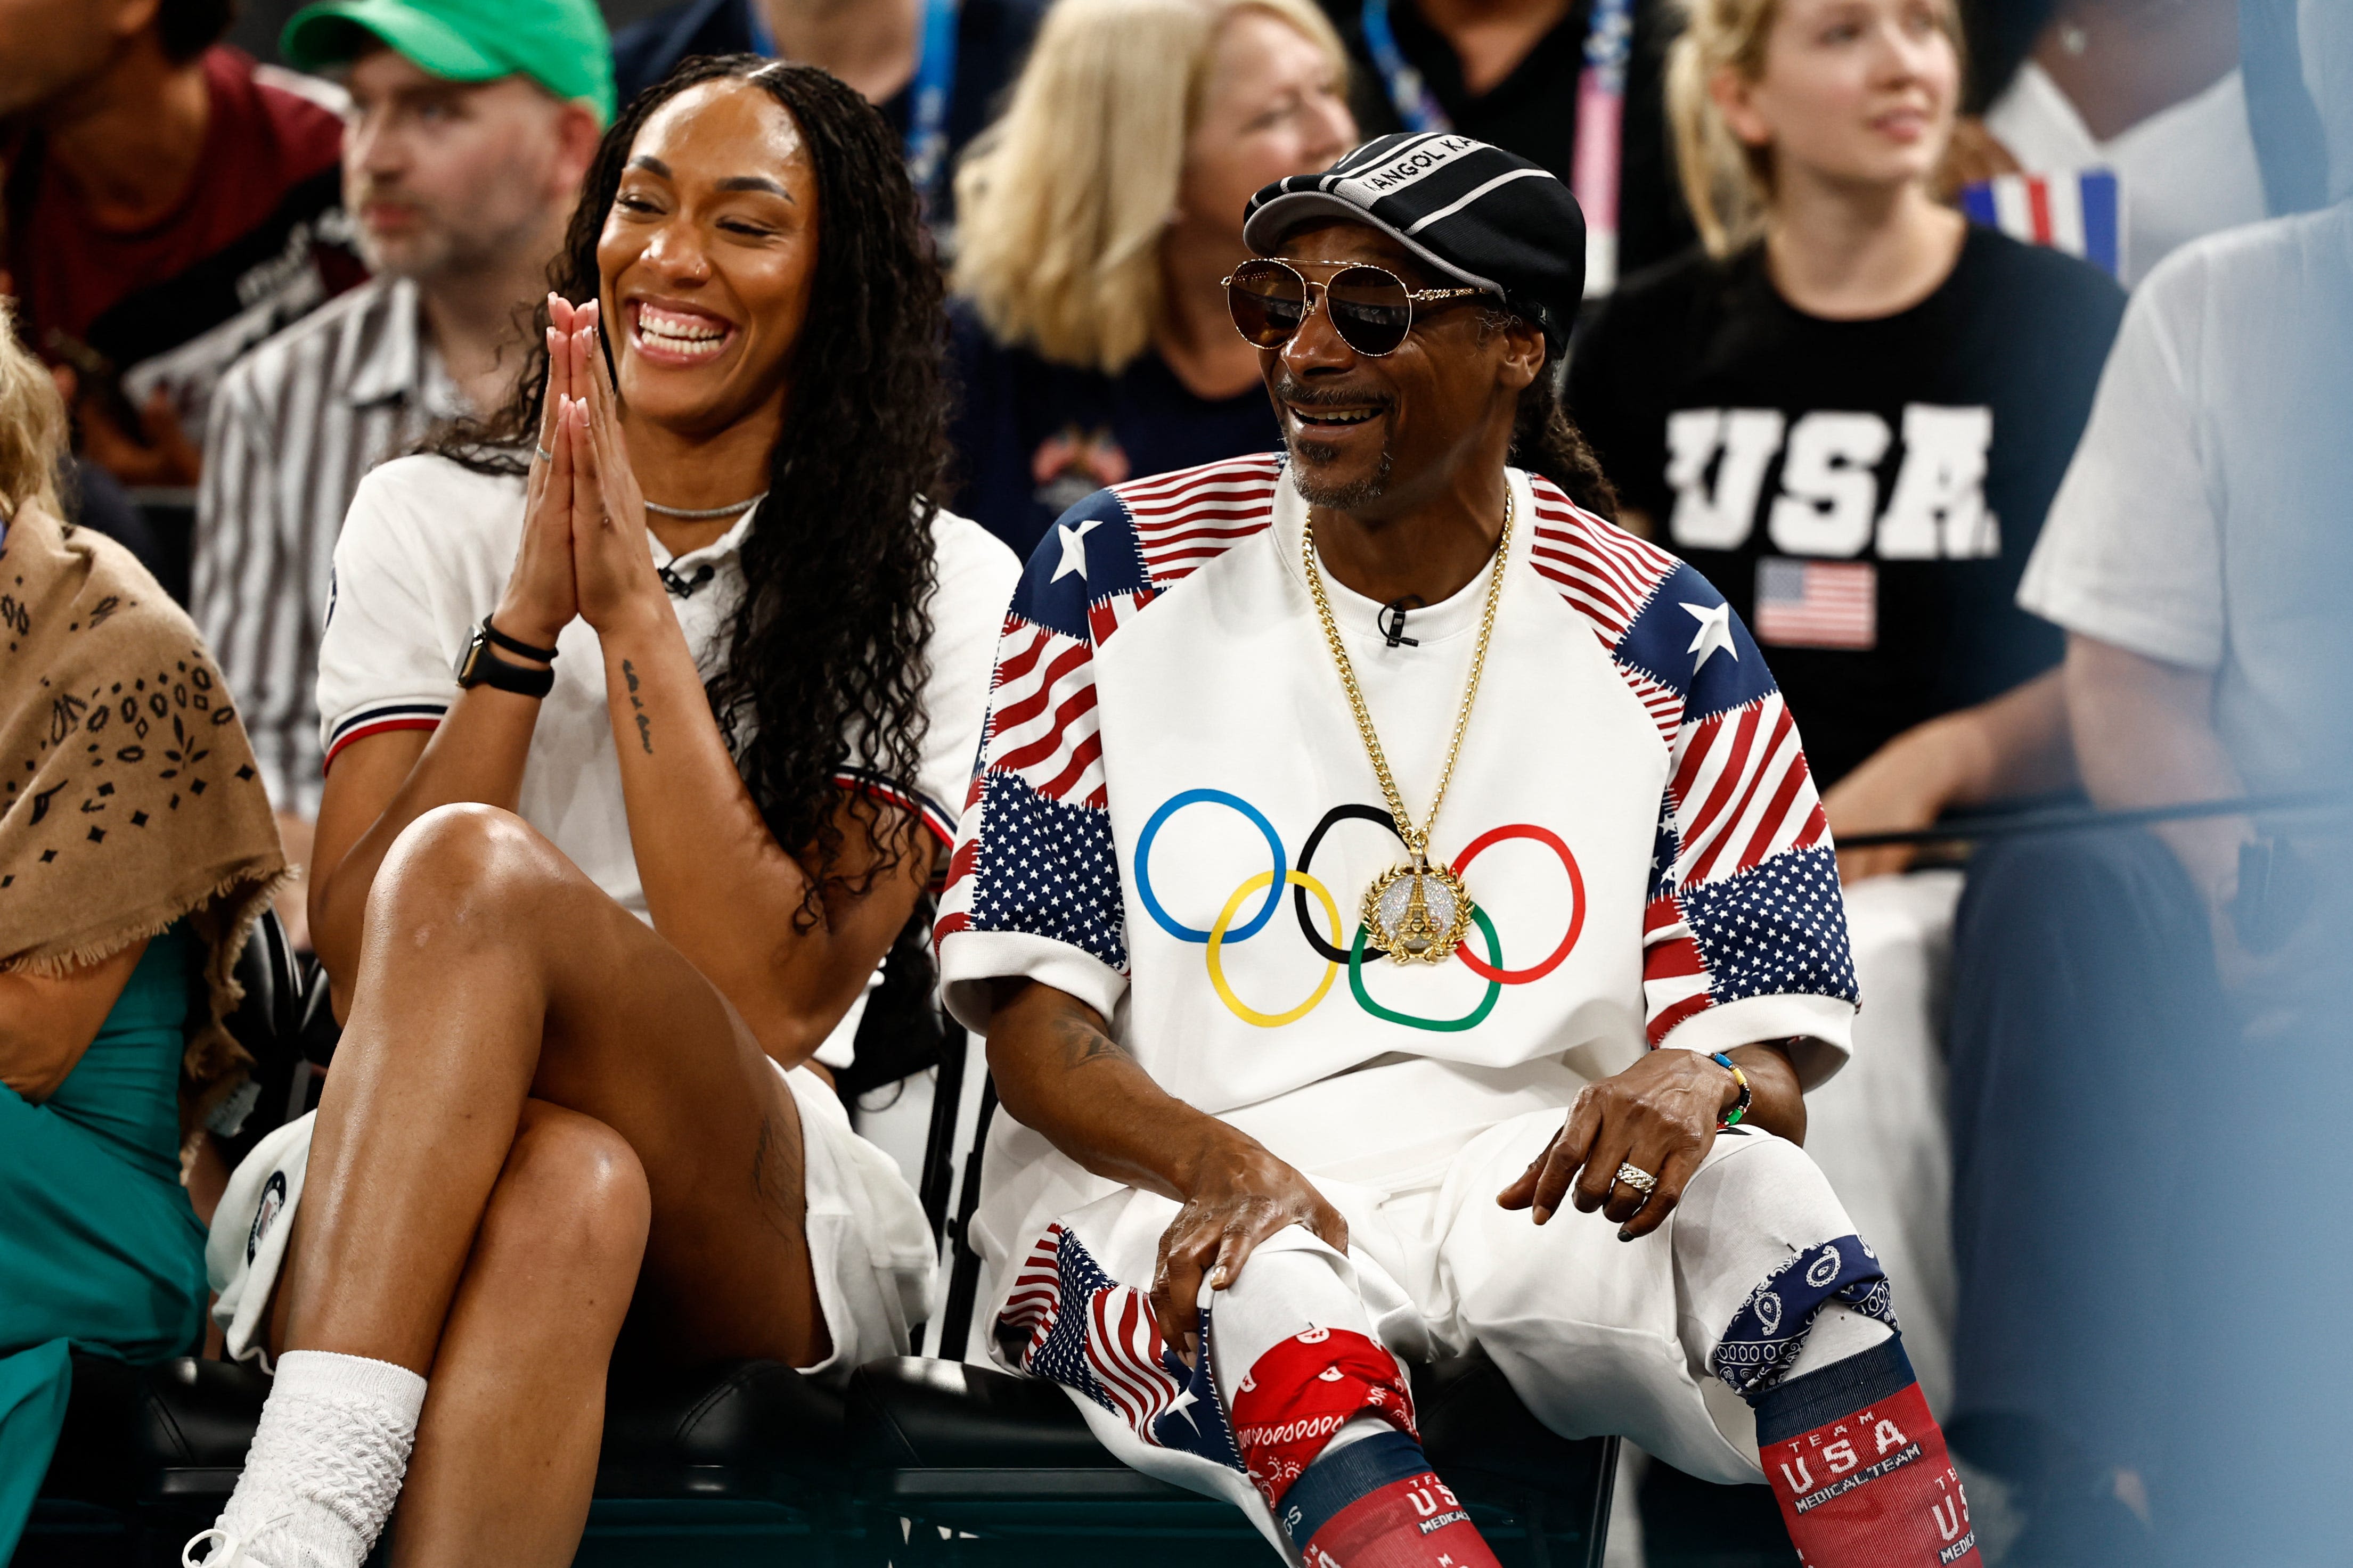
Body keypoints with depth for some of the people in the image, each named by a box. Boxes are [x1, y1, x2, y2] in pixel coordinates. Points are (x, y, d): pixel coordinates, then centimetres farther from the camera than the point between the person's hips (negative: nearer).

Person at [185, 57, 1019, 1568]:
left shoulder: (939, 585, 7)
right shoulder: (434, 517, 13)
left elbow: (775, 1003, -9)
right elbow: (358, 964, -1)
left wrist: (637, 612, -11)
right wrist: (530, 614, -9)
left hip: (753, 1244, -1)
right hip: (387, 1202, 1)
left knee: (478, 870, -32)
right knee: (564, 1176, -38)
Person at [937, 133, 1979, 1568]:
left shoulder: (1663, 645, 6)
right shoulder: (1119, 578, 5)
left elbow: (1776, 1059, 3)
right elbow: (1033, 1011, 1)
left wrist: (1703, 1086, -23)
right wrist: (1225, 1164, -20)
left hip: (1534, 1179, 1)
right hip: (1177, 1185, -1)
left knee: (1753, 1187, -31)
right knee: (1274, 1293, -37)